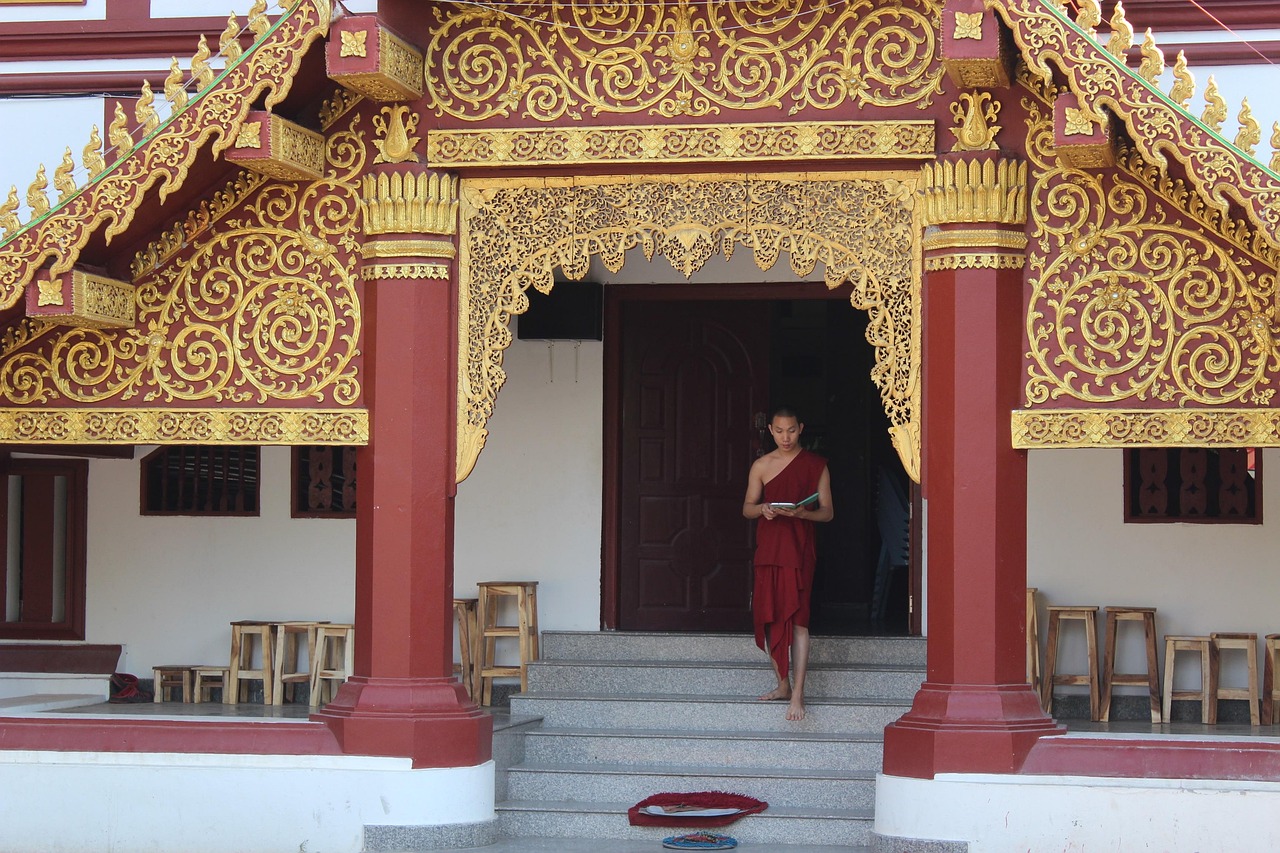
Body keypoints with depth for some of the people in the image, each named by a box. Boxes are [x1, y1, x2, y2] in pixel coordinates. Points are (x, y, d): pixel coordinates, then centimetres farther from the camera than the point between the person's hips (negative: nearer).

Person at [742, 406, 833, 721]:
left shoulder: (815, 465, 2)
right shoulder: (761, 466, 8)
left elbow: (827, 512, 3)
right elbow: (747, 508, 12)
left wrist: (803, 514, -17)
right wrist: (762, 509, -11)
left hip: (799, 548, -3)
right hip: (768, 547, 4)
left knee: (797, 617, -11)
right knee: (768, 615, 6)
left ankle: (797, 694, -14)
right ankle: (782, 684, 20)